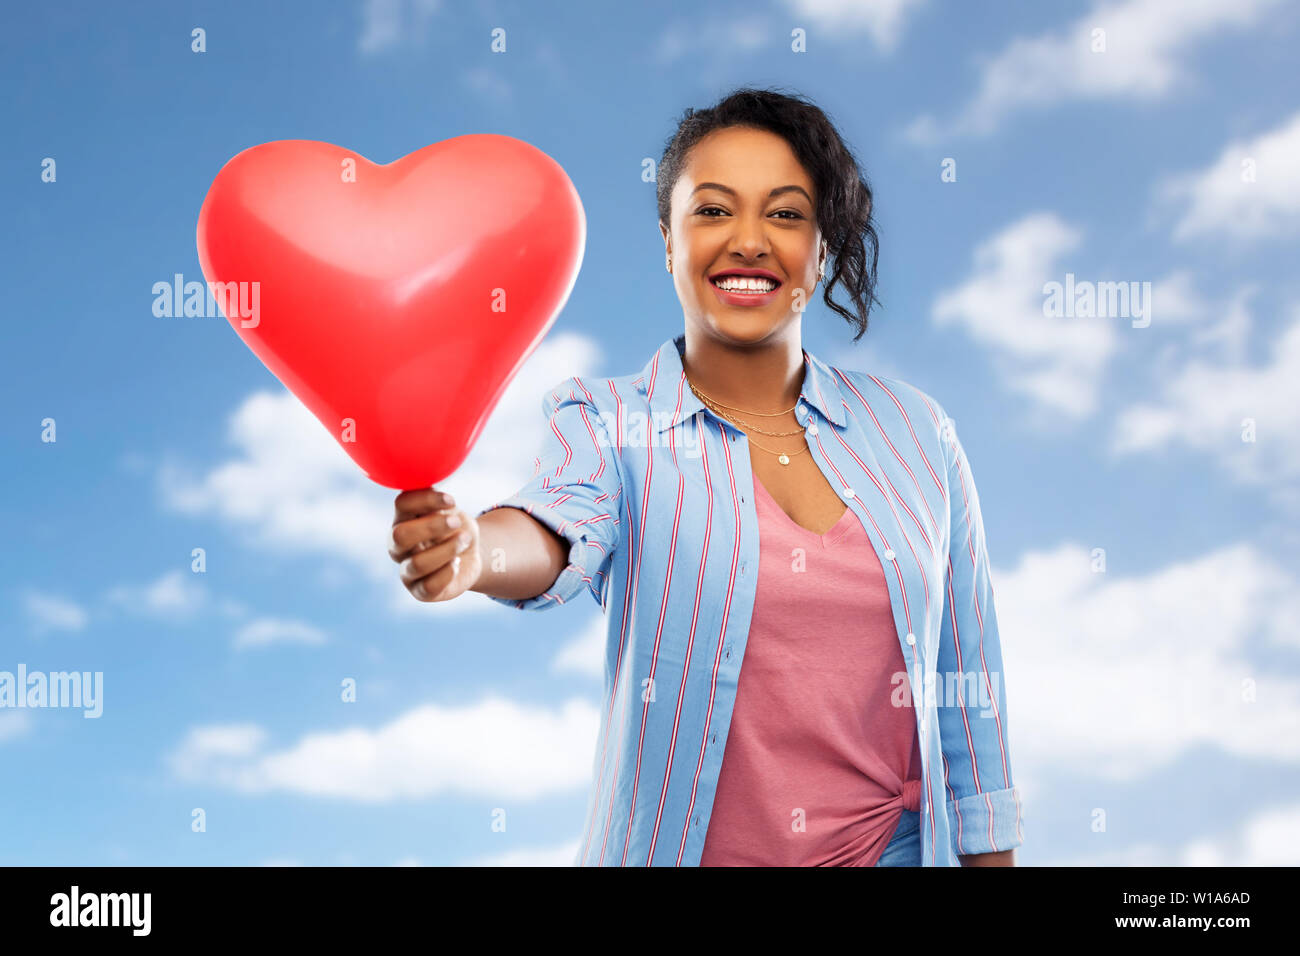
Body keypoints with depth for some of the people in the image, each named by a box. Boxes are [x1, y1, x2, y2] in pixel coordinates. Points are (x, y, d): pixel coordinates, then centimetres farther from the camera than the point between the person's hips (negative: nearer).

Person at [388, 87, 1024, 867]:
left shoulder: (915, 431, -2)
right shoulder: (608, 423, -7)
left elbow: (966, 690, 2)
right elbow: (560, 534, -29)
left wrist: (992, 854, 2)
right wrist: (475, 549, -49)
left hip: (894, 847, 2)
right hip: (675, 847, -1)